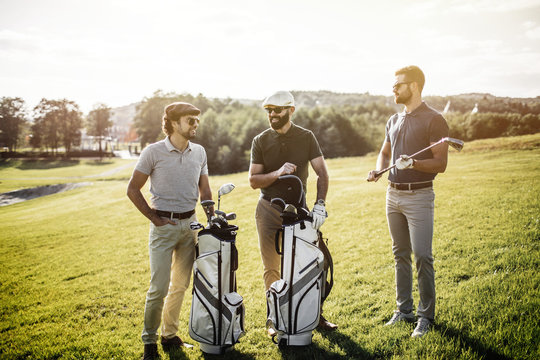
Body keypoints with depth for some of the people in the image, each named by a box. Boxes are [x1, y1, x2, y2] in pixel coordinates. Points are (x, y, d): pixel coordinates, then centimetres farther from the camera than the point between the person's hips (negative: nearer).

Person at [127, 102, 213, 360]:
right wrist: (154, 218, -7)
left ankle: (169, 335, 28)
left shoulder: (199, 152, 6)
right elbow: (133, 190, -3)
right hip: (164, 225, -5)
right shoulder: (153, 152, -7)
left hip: (190, 223, 5)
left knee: (181, 285, 12)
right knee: (159, 288, -4)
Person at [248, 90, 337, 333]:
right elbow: (253, 180, -3)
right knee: (271, 268, 6)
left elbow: (322, 173, -5)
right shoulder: (260, 141, 1)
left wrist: (320, 204, -19)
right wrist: (278, 173, -21)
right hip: (268, 210, 0)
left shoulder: (306, 137, 0)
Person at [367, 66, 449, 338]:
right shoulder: (393, 121, 14)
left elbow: (441, 164, -11)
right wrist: (378, 170, 4)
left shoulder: (434, 120, -7)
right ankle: (404, 310, 23)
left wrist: (413, 163, -27)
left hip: (419, 196, -6)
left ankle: (426, 315, 7)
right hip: (393, 194, 7)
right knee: (400, 255, 12)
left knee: (422, 256, -7)